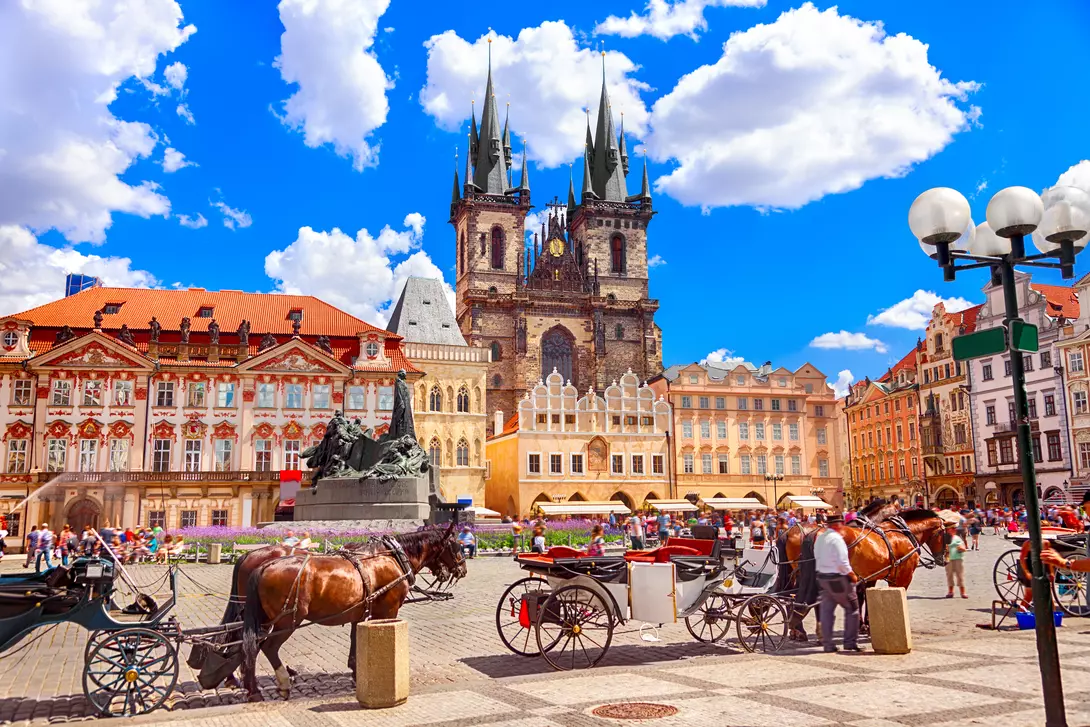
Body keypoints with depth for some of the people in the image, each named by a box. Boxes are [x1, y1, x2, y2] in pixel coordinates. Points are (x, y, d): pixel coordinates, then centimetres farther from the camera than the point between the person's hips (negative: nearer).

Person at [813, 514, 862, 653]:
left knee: (826, 611, 9)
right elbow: (842, 563, -19)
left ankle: (827, 644, 12)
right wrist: (853, 576, -7)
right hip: (838, 579, -8)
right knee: (852, 609, 7)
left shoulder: (819, 538, 9)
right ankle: (850, 642, 10)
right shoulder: (836, 539, -17)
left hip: (822, 577, 8)